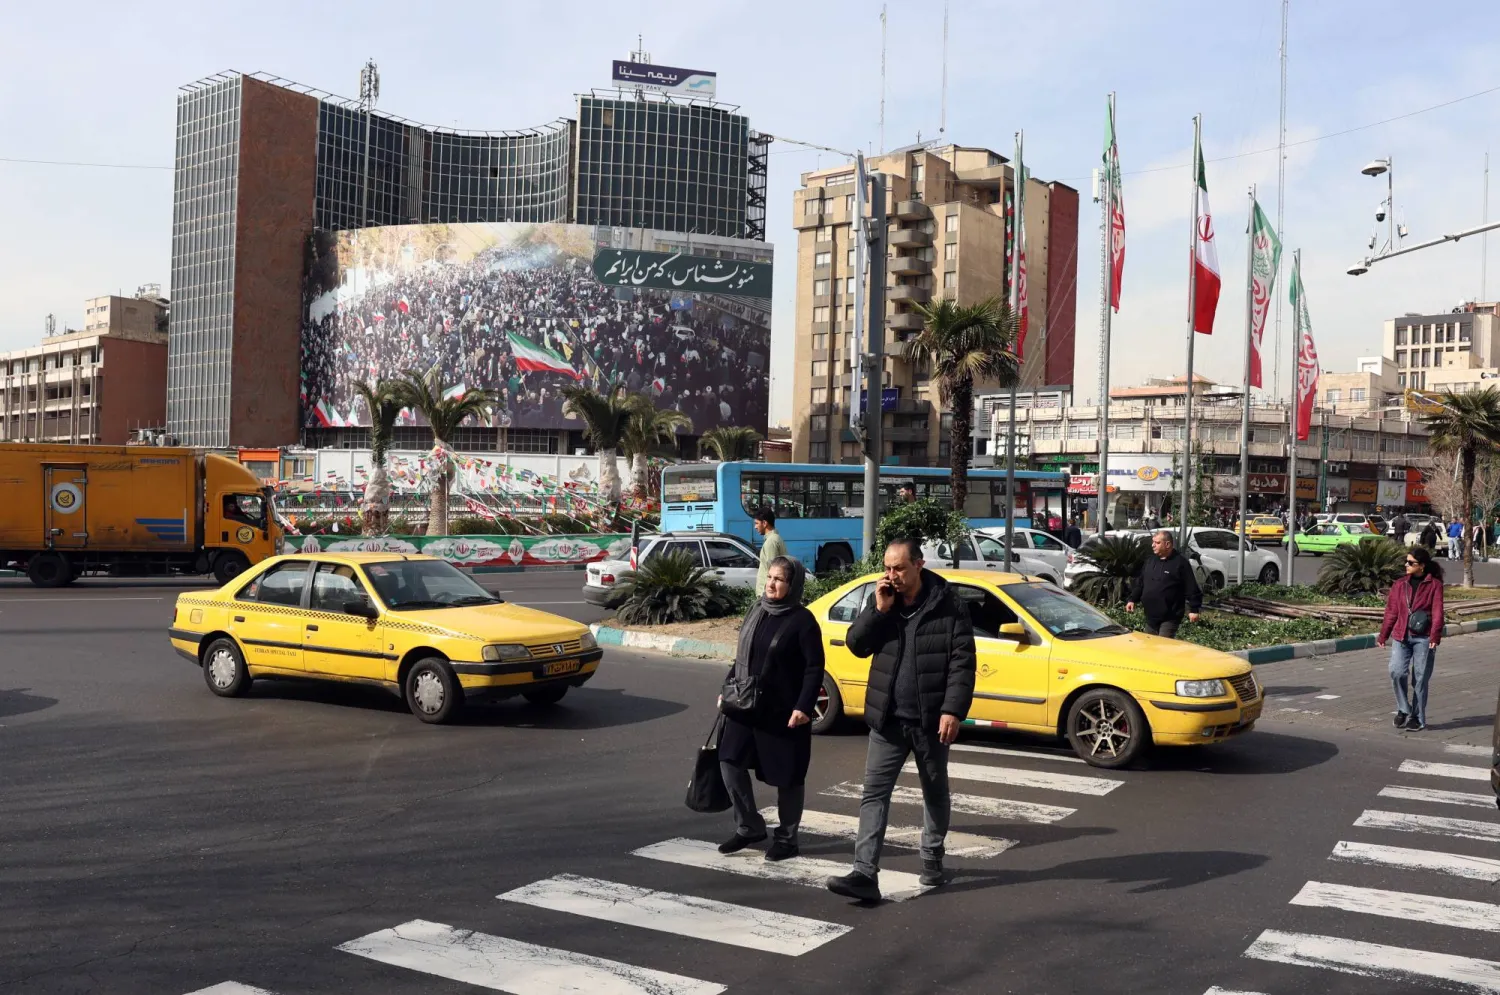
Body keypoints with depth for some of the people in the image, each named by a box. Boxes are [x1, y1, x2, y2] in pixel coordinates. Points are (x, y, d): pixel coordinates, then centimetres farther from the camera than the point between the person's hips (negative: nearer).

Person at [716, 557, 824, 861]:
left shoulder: (802, 620, -11)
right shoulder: (756, 611, 9)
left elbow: (815, 668, -13)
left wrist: (804, 706, -20)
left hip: (784, 712, -6)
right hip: (746, 707, 6)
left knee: (786, 775, 4)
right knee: (731, 763, 2)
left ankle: (786, 838, 19)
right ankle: (749, 827, 17)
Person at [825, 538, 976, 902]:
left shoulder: (947, 606, -8)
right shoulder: (881, 600, 4)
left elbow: (962, 663, -11)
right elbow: (856, 645, 0)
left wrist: (953, 710, -19)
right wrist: (879, 610, -13)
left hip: (930, 720, -3)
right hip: (888, 720, 3)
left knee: (935, 794, 14)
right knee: (874, 793, -5)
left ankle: (933, 859, 33)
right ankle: (865, 874, -7)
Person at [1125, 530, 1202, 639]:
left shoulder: (1180, 562, -8)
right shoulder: (1150, 561, 13)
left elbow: (1191, 588, -11)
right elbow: (1140, 583, 21)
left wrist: (1194, 609, -14)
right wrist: (1133, 599, 12)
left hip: (1170, 617, -7)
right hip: (1151, 616, 7)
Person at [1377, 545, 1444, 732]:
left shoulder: (1434, 585, 0)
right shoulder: (1400, 585, 11)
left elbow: (1437, 612, -7)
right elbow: (1391, 612, 12)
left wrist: (1435, 636, -17)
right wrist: (1383, 636, 11)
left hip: (1423, 638, -3)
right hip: (1401, 636, 3)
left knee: (1420, 679, 2)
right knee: (1397, 672, -13)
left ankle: (1418, 718, 14)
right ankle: (1403, 709, 6)